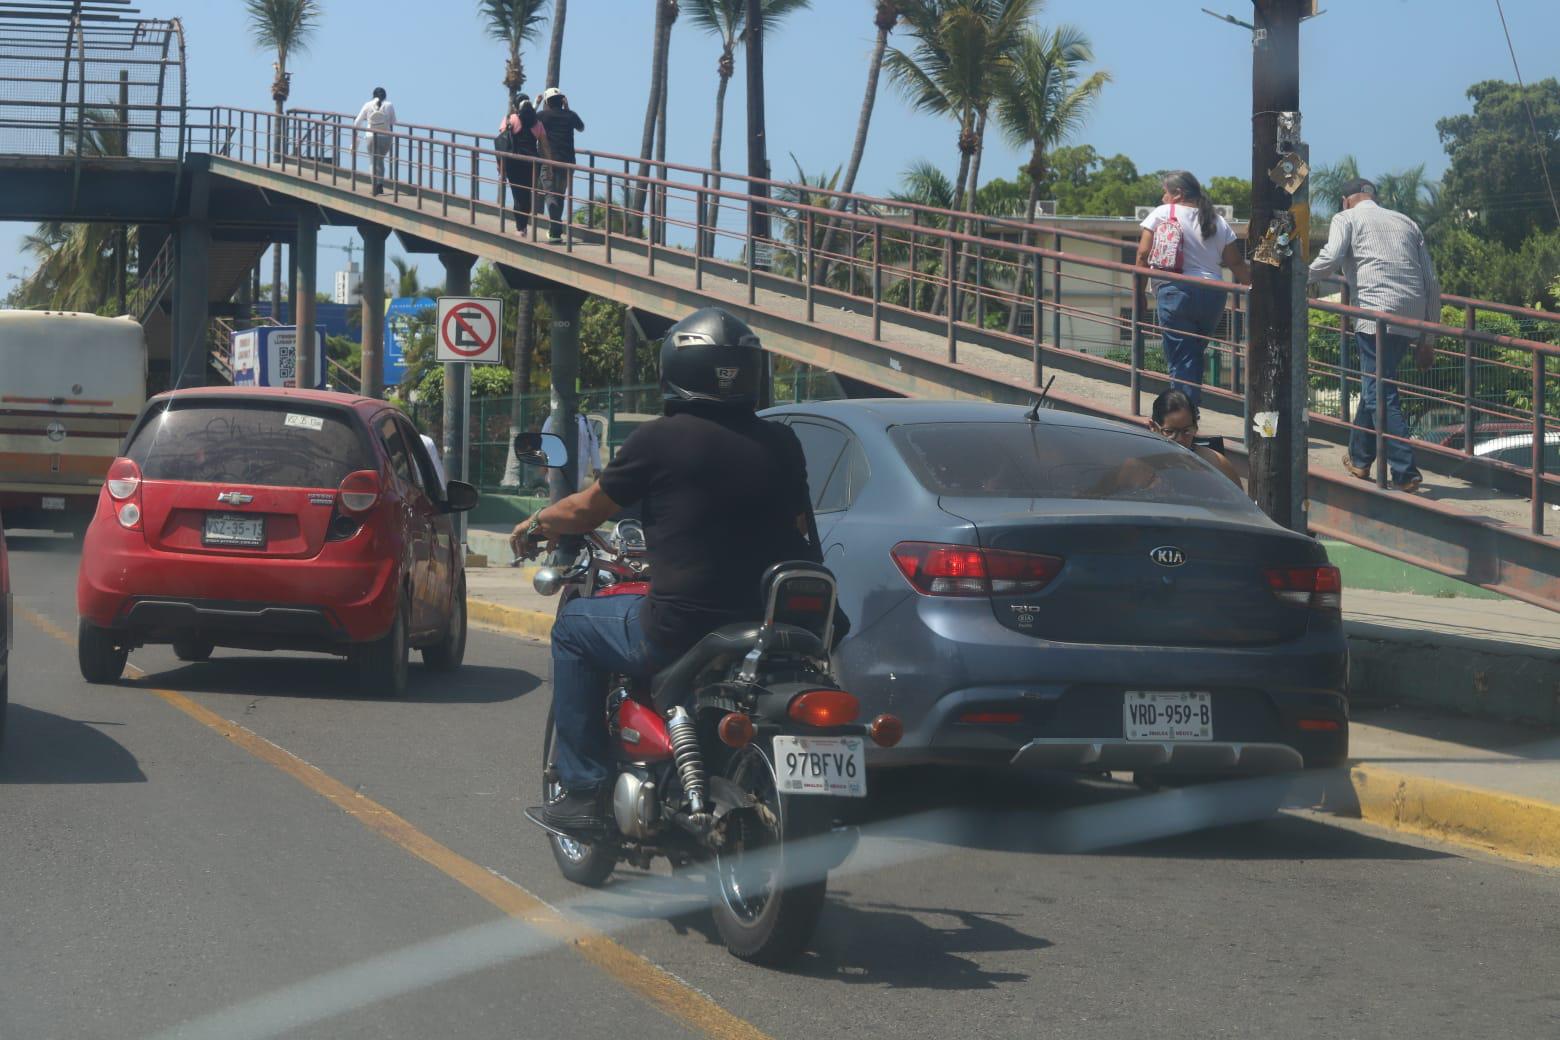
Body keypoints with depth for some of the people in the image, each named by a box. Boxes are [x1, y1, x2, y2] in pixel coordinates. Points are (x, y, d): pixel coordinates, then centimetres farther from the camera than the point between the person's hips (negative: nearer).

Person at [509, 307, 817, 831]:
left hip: (679, 628, -5)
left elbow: (584, 513, 5)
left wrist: (535, 524, 26)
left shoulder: (661, 439, -7)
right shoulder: (781, 445, 6)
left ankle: (582, 788, 13)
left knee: (574, 626, 19)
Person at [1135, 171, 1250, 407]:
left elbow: (1144, 254, -3)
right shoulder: (1217, 222, 14)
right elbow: (1237, 264, 12)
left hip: (1176, 291, -5)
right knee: (1195, 355, 18)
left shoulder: (1163, 214, 2)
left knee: (1181, 360, -4)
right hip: (1213, 294, 5)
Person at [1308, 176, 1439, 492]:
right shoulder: (1407, 223, 25)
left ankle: (1405, 473, -14)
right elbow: (1432, 283, 20)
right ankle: (1359, 459, 33)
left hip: (1378, 313, -6)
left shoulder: (1346, 218, 10)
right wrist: (1428, 339, 21)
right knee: (1374, 385, 22)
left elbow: (1331, 258, -10)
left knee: (1380, 395, -6)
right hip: (1413, 318, 6)